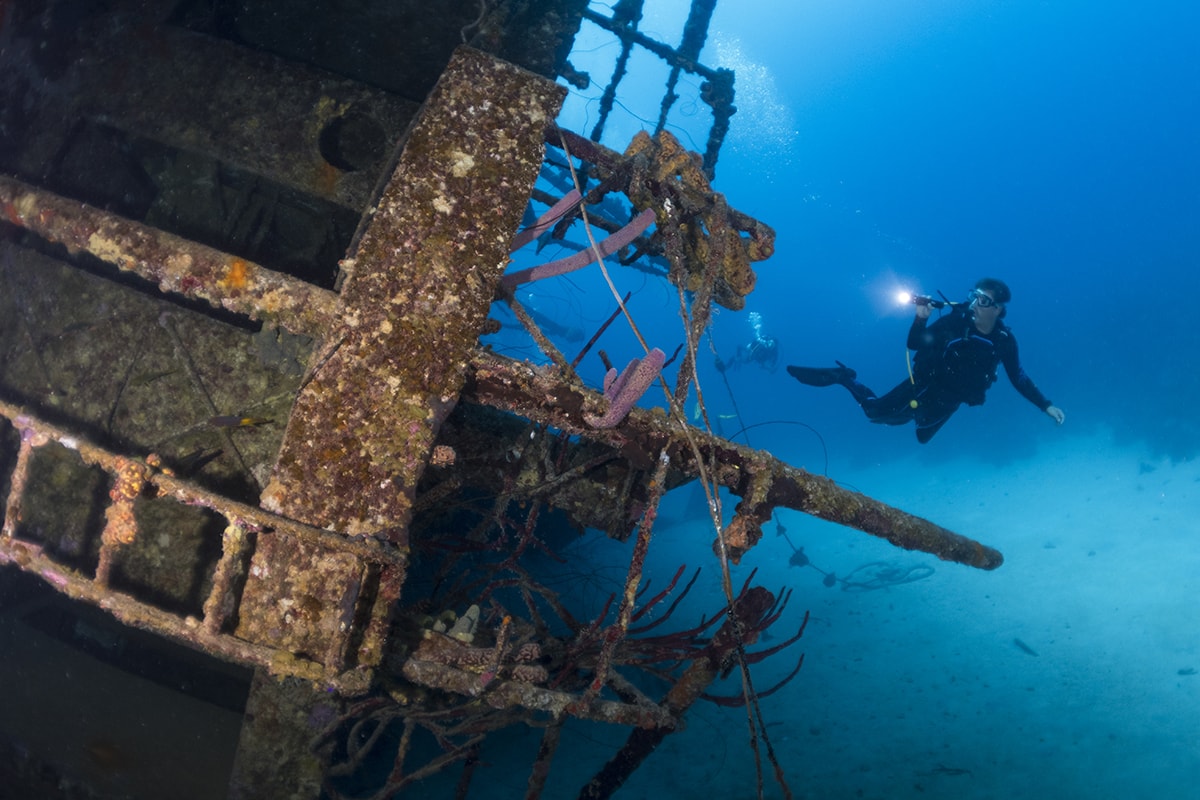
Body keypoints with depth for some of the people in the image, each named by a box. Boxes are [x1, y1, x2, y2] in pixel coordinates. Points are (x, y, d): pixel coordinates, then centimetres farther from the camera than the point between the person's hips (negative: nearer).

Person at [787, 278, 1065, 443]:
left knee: (922, 436, 21)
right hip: (927, 383, -4)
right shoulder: (956, 320, -21)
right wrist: (921, 319, -37)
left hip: (949, 399, 4)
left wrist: (1046, 406, -2)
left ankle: (917, 411, 51)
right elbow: (914, 344, -19)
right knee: (876, 412, -12)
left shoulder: (1005, 341, -12)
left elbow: (1019, 378, 0)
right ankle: (843, 377, 9)